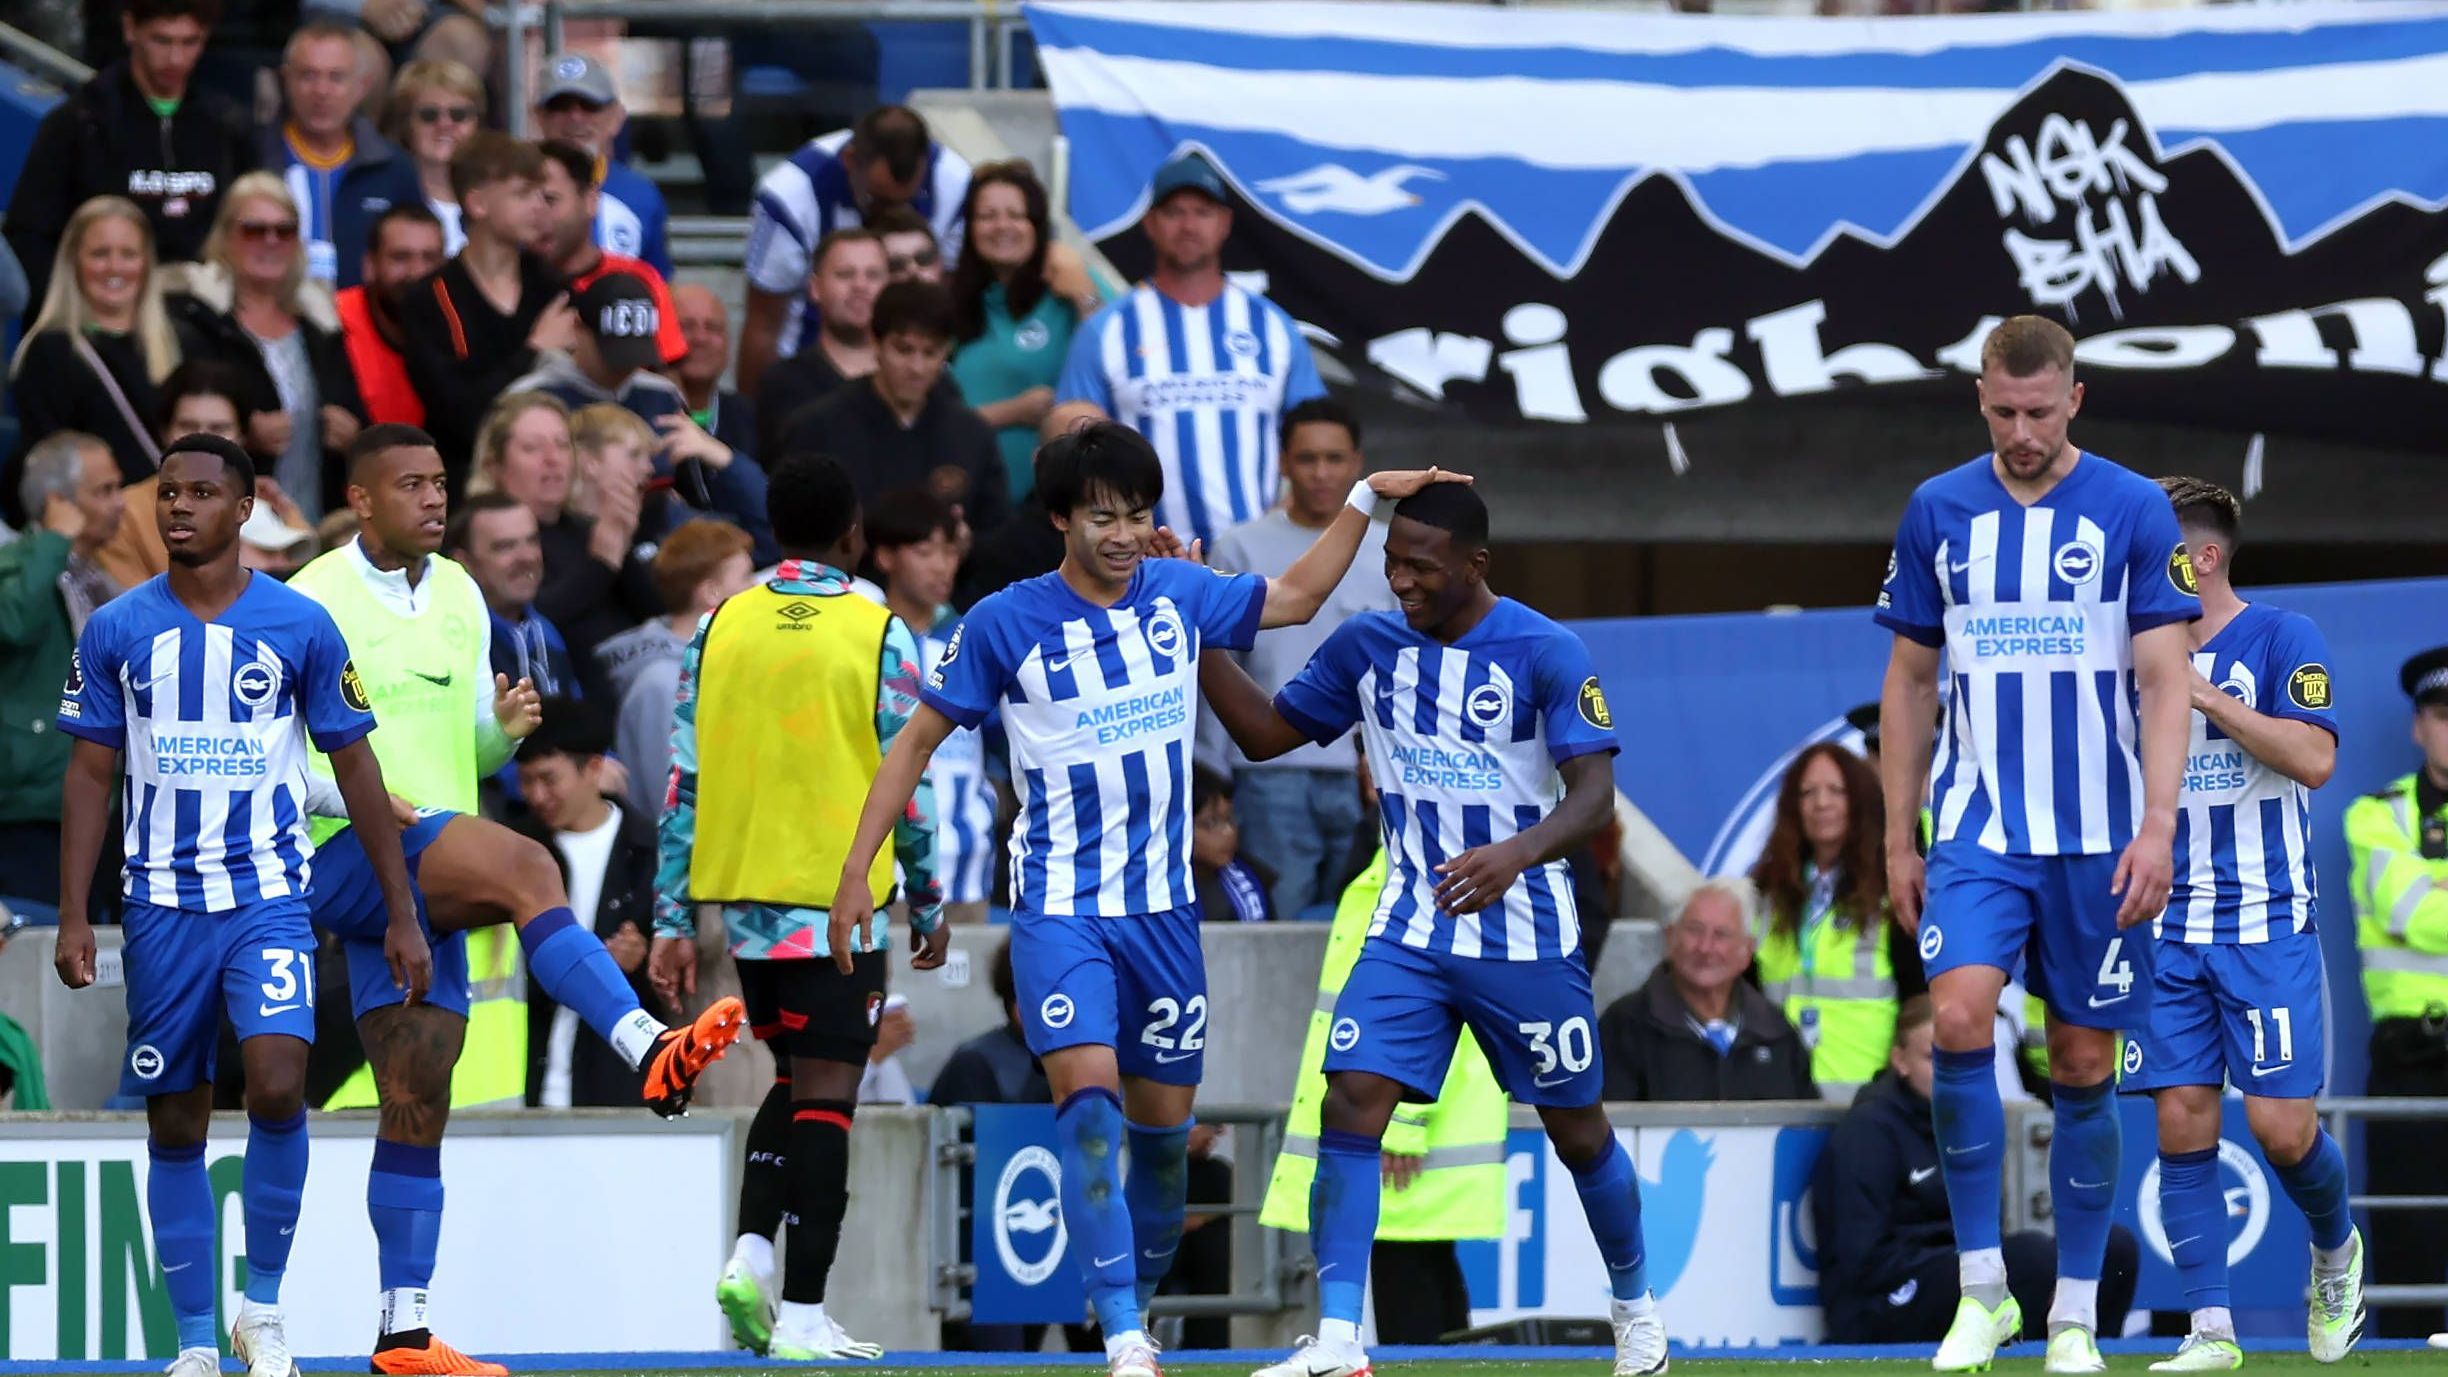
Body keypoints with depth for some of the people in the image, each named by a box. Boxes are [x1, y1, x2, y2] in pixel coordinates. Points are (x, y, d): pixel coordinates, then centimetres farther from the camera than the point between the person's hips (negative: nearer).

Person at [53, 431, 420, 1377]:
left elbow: (356, 769, 5)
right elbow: (90, 776, 7)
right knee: (176, 1124, 4)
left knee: (277, 1086, -21)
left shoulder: (301, 627, -1)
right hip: (161, 902, 2)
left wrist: (401, 912, 4)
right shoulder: (116, 632, 3)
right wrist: (73, 917, -1)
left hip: (268, 897, -2)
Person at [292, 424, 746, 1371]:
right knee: (525, 867, -32)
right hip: (345, 861, -7)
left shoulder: (457, 597, 17)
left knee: (418, 1105, 4)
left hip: (433, 883, 7)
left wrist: (504, 725, 1)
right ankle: (646, 1048, -46)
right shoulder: (317, 601, -4)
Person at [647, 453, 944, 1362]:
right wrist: (927, 908, 8)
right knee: (824, 1093, -2)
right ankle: (802, 1314, -6)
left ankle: (751, 1251, 2)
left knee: (795, 1077, 21)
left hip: (746, 896, 4)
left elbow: (684, 785, 2)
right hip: (840, 903, -4)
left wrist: (672, 921, 6)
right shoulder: (877, 634, -7)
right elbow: (906, 790, -5)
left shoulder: (719, 629, 2)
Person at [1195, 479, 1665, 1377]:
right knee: (1350, 1102, -15)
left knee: (1577, 1130, 10)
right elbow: (1268, 733, 12)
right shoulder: (1367, 646, 2)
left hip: (1525, 936, -3)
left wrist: (1517, 854, -36)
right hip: (1410, 931, 3)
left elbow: (1595, 795, -17)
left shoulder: (1547, 653, -12)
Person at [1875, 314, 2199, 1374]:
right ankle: (1983, 1287, -11)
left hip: (2099, 838, -1)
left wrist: (2158, 827, -15)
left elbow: (2164, 680, -5)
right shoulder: (1939, 512, 4)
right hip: (1977, 829, 1)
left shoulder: (2134, 511, -3)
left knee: (2083, 1067, 4)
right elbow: (1909, 681, 11)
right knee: (1960, 1017, -19)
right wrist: (1898, 839, 9)